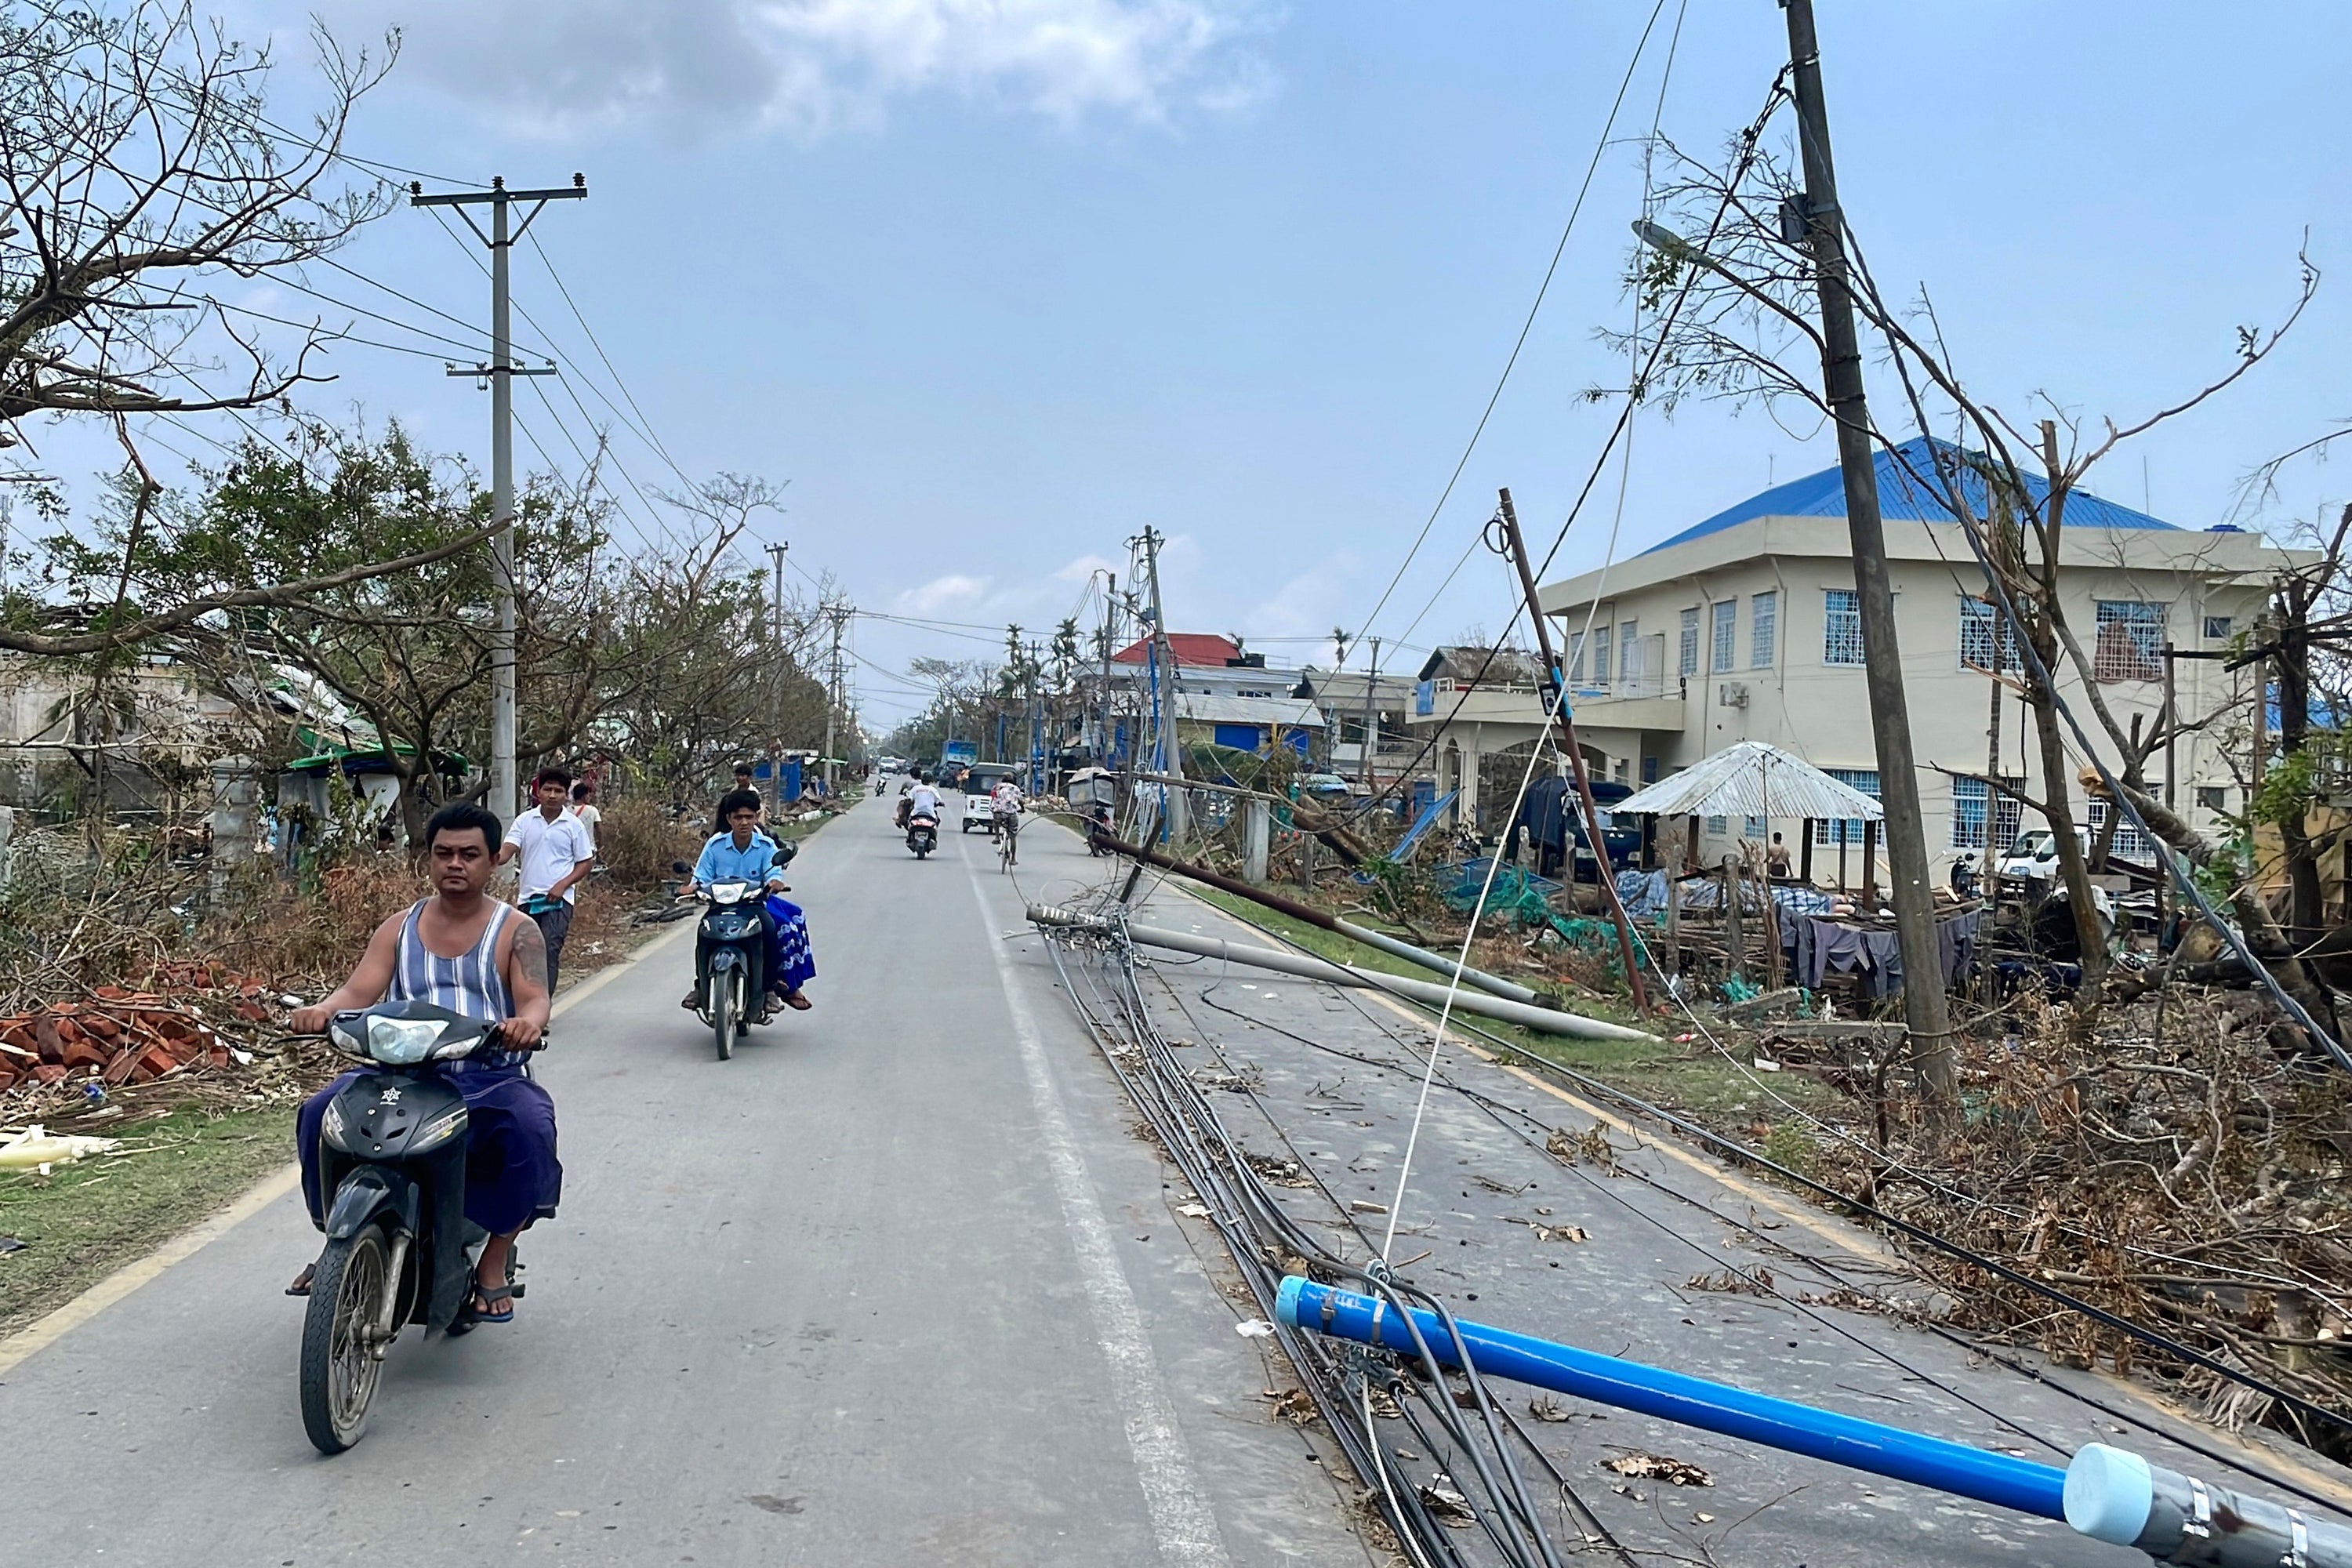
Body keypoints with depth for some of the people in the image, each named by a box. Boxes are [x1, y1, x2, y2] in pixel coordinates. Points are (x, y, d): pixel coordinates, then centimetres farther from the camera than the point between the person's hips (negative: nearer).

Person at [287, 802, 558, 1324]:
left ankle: (493, 1264, -15)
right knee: (321, 1113, -21)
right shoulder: (399, 929, 15)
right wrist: (322, 1009, -22)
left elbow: (534, 998, -10)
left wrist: (527, 1021, -36)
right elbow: (358, 992, 2)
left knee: (529, 1129, -33)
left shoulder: (516, 932, 5)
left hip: (489, 1076, -3)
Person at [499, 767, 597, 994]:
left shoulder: (574, 825, 1)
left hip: (558, 900, -3)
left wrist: (563, 884, -10)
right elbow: (507, 852, -3)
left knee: (549, 952, -17)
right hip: (527, 898, 3)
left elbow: (586, 862, 5)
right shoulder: (524, 821, 6)